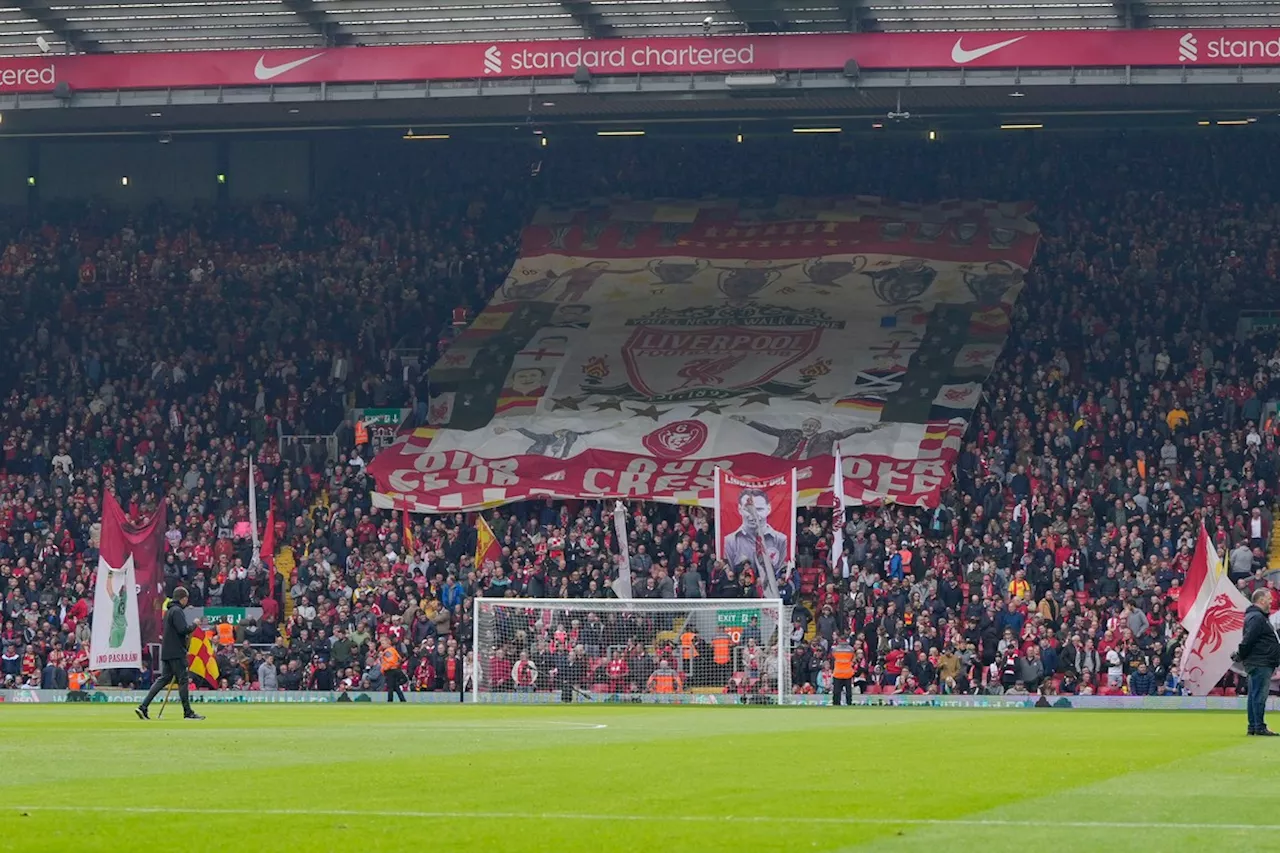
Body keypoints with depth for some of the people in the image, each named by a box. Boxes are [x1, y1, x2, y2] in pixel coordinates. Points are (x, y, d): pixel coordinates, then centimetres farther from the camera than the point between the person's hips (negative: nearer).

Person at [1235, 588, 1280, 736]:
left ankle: (1253, 727, 16)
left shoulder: (1259, 616, 20)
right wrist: (1241, 656, -11)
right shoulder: (1257, 617, -16)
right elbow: (1248, 640, -21)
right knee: (1259, 695, -9)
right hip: (1260, 663, -11)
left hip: (1261, 663, 11)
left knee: (1255, 696, 12)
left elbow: (1248, 640, 23)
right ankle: (1259, 727, -9)